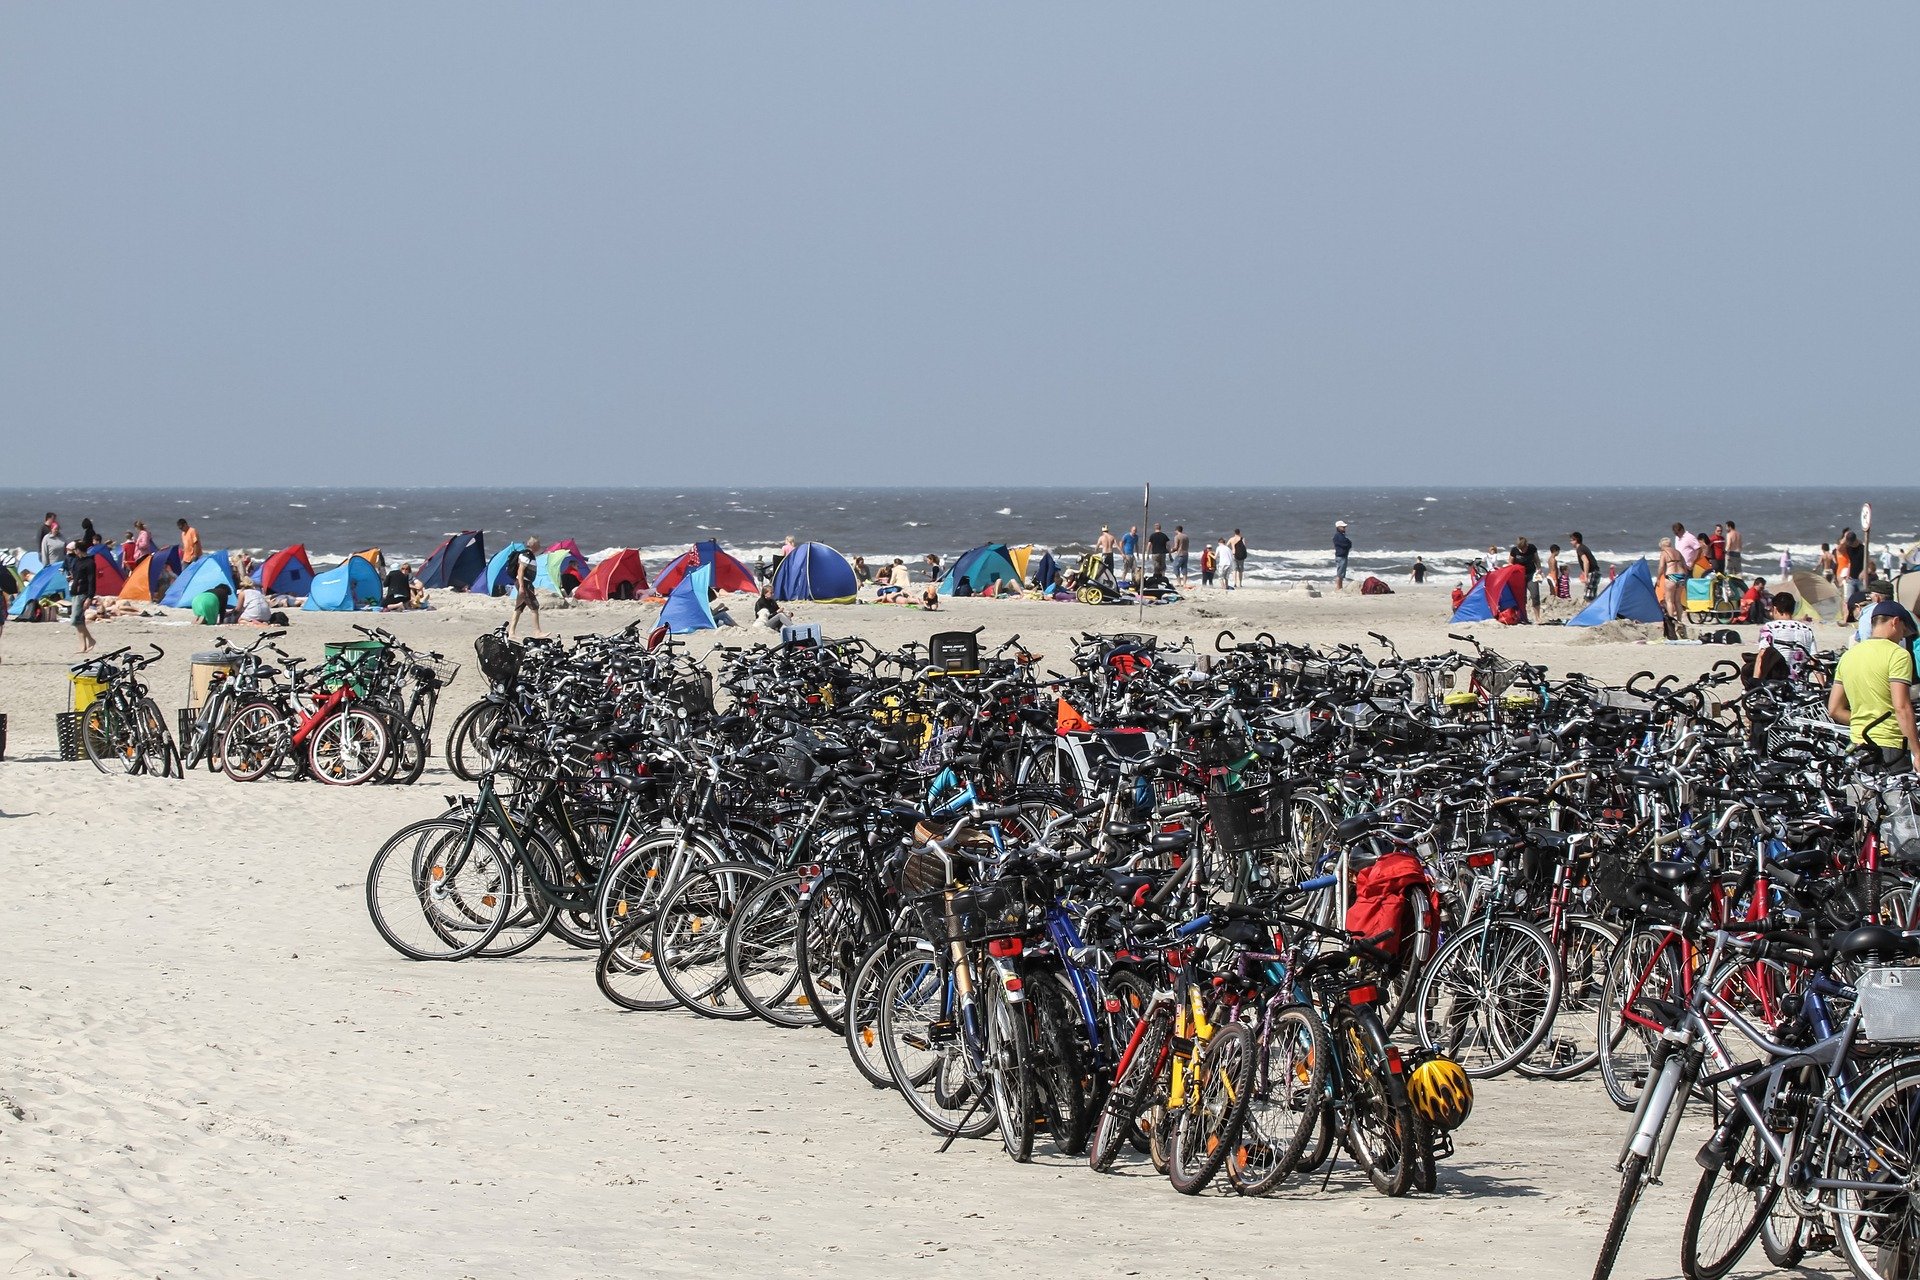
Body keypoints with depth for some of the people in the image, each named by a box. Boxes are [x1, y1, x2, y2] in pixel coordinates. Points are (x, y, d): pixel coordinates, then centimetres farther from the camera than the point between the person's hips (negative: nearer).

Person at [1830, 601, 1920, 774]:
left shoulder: (1848, 656, 14)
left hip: (1859, 747, 7)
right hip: (1890, 746, -7)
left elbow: (1834, 710, 14)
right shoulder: (1897, 654, -8)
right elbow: (1901, 707, -17)